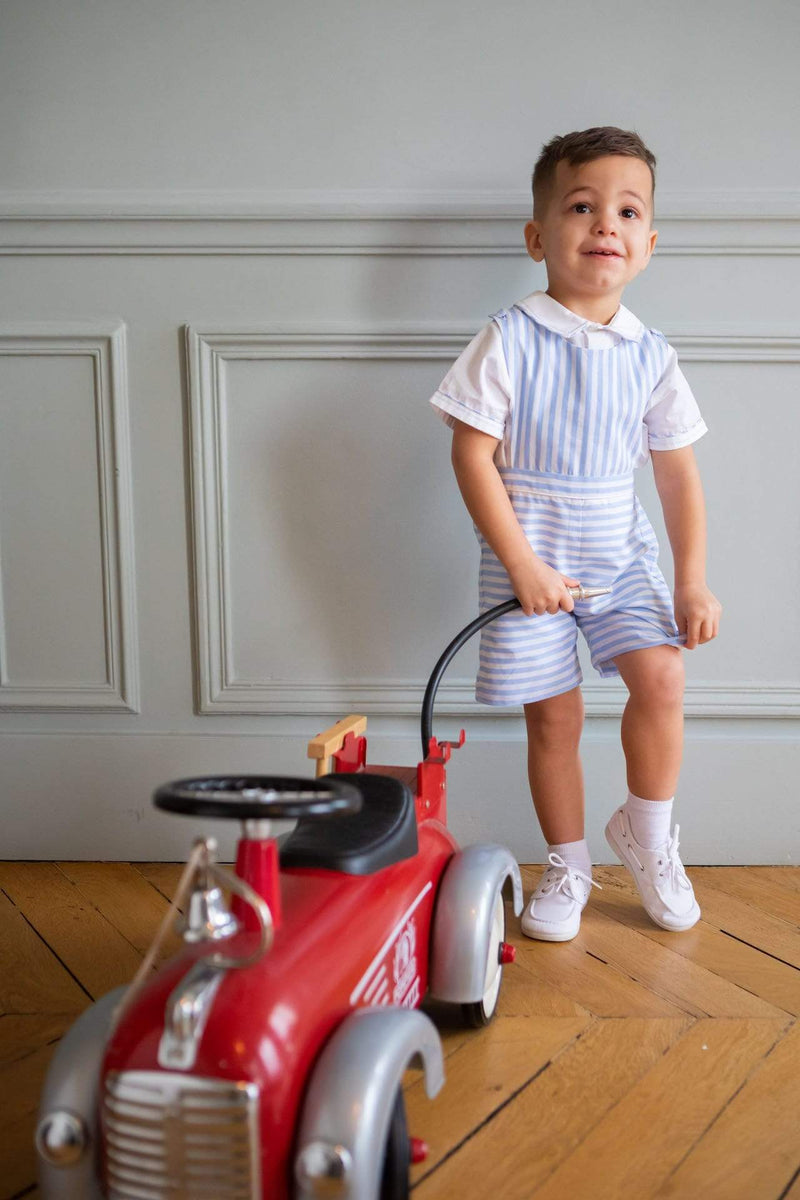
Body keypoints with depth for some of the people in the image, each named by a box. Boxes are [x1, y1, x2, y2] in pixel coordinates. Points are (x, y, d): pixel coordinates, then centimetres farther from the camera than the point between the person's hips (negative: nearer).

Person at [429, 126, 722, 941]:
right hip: (528, 560, -2)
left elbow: (678, 474, 4)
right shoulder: (510, 340, -11)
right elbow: (472, 455, -12)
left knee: (661, 676, -14)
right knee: (553, 715, 3)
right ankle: (567, 865, 24)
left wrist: (692, 581, -1)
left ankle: (647, 834, 12)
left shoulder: (650, 355, 0)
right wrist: (522, 565, -16)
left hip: (621, 555, 3)